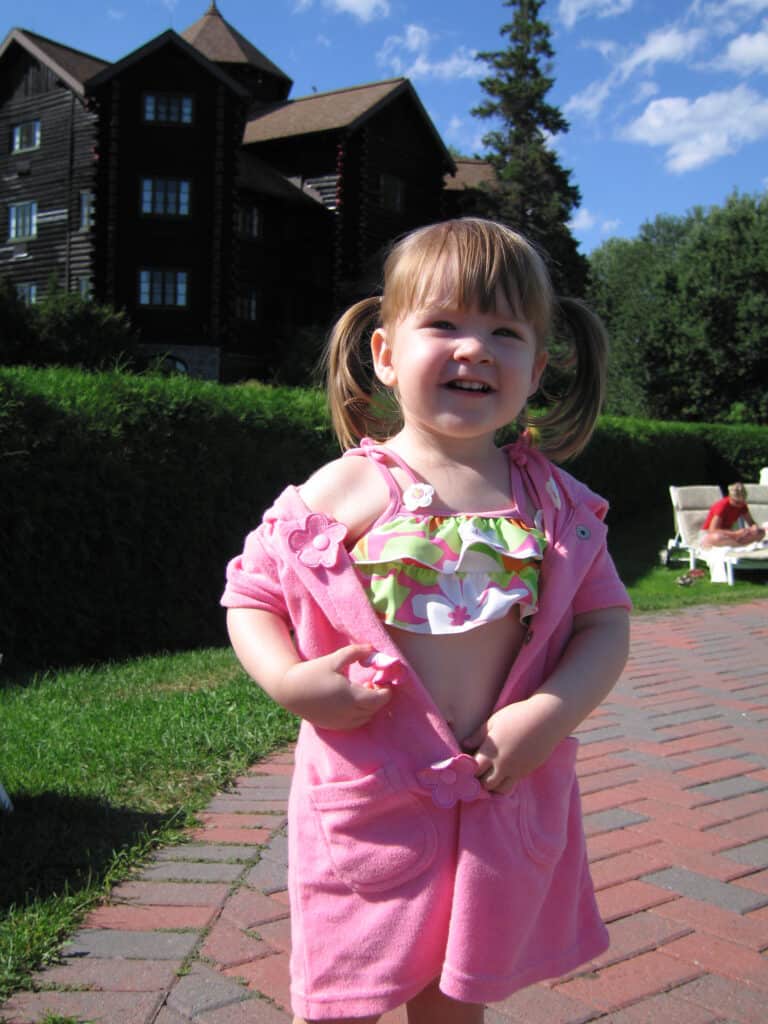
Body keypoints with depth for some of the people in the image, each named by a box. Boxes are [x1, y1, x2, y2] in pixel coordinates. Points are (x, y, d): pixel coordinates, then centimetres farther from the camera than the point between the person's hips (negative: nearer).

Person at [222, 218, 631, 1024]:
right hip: (368, 803, -2)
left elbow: (606, 624, 2)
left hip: (508, 800, 3)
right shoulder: (345, 491, -8)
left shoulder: (553, 502, 0)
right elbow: (250, 594, -1)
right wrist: (292, 682, -18)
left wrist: (550, 713, -14)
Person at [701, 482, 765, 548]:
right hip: (709, 536, -7)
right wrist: (736, 533, -37)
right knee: (718, 537, -46)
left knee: (760, 532, -11)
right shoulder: (722, 506, -24)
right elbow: (713, 530, -31)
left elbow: (751, 522, 5)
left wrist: (754, 528, -20)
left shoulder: (742, 505, -3)